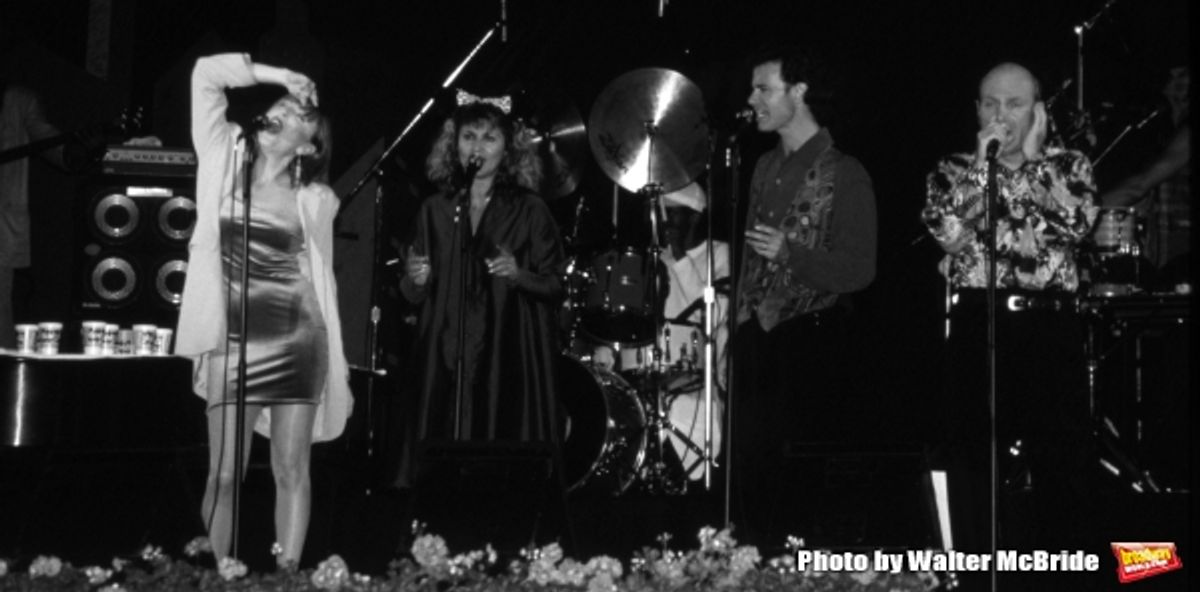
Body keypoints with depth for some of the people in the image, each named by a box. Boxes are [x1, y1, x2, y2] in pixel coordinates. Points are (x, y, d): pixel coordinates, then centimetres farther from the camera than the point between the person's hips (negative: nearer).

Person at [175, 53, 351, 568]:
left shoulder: (316, 200, 5)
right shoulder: (224, 158, 5)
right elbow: (207, 72, 1)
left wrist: (334, 364, 10)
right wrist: (277, 78, 6)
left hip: (298, 338, 0)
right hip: (233, 340, 0)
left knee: (292, 471, 3)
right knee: (224, 475, -1)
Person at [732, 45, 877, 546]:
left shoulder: (844, 174, -7)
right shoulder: (766, 168, 14)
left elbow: (859, 272, -12)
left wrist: (791, 253, -24)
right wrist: (742, 319, 14)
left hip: (810, 341, -6)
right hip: (755, 337, 6)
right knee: (751, 464, 9)